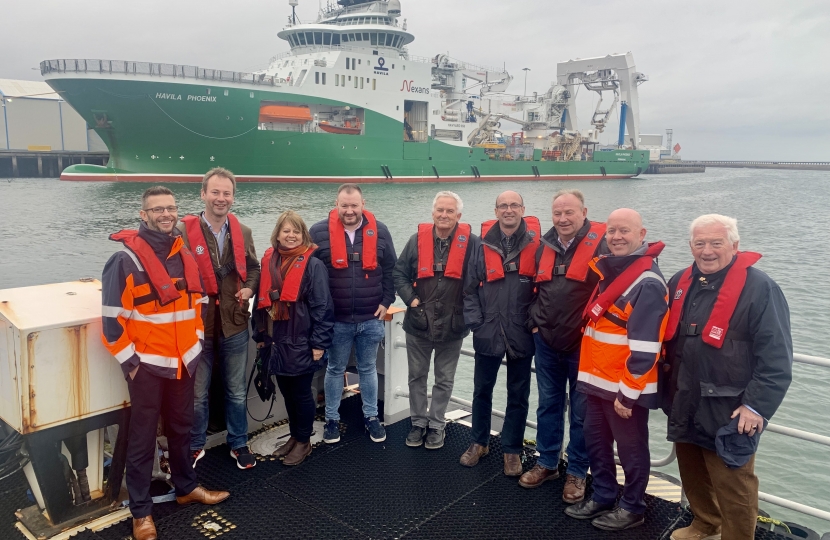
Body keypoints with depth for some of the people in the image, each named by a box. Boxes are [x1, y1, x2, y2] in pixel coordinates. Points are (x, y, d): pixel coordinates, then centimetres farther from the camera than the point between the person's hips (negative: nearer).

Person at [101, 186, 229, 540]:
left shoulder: (185, 256, 6)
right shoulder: (126, 260, -14)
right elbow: (111, 317, -14)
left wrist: (196, 342, 13)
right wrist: (129, 360, -13)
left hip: (183, 361, 6)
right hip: (146, 364, -6)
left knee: (181, 428, 19)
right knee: (143, 437, 6)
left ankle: (186, 487, 37)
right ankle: (140, 511, 19)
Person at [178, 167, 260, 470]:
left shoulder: (243, 233, 4)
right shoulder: (184, 231, -10)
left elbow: (253, 267, 16)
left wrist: (249, 288, -3)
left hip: (234, 324, 3)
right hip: (197, 324, -3)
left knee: (237, 391, 16)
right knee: (197, 393, 13)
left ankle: (238, 444, 33)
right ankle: (195, 446, 32)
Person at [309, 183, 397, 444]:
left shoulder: (379, 231, -2)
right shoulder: (319, 232, -7)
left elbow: (390, 269, 6)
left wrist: (386, 301, 0)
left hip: (371, 319, 2)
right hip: (336, 320, -1)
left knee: (368, 369, 16)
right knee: (335, 369, 14)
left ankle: (371, 417, 30)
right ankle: (332, 419, 28)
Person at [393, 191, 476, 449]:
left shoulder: (469, 242, -9)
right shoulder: (418, 239, -3)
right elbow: (399, 273, 3)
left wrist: (467, 308, -8)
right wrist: (411, 299, -7)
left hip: (452, 325, -1)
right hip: (418, 323, 2)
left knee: (444, 380, 14)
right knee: (417, 377, 15)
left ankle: (436, 425, 30)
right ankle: (418, 422, 32)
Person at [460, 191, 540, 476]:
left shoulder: (536, 244, -4)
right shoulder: (483, 244, -2)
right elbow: (470, 287, 2)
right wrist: (475, 322, -4)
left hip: (522, 334, -1)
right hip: (488, 333, 1)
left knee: (518, 395, 12)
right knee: (482, 390, 16)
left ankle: (512, 449, 28)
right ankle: (479, 442, 35)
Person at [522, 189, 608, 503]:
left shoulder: (600, 244, -12)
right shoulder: (546, 246, 6)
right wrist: (535, 321, 10)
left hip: (583, 344, -5)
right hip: (546, 342, 6)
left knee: (581, 411, 8)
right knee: (548, 405, 17)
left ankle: (577, 472, 23)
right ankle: (547, 463, 32)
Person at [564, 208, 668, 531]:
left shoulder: (647, 282, -19)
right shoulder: (608, 271, 11)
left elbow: (645, 347, -22)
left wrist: (628, 392, -20)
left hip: (626, 386, -9)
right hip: (599, 380, 9)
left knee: (631, 450, 9)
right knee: (595, 440, 19)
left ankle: (632, 508, 28)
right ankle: (602, 498, 36)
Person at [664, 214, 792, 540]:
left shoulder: (759, 288, -14)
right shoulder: (680, 283, 7)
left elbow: (776, 358, -15)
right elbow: (669, 340, 20)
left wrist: (757, 406, -18)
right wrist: (667, 386, 16)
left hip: (729, 413, -7)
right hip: (685, 406, 7)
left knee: (732, 485, 3)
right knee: (693, 476, 22)